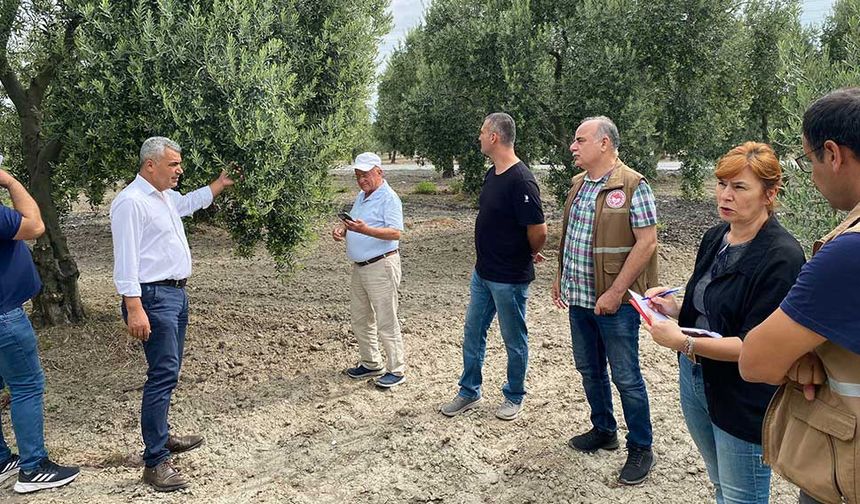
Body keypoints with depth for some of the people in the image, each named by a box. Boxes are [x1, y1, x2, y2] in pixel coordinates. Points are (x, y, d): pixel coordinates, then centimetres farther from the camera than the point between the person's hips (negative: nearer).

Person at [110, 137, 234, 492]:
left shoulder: (166, 196, 13)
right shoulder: (131, 202, -15)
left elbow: (190, 202, 38)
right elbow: (125, 260, -21)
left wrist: (221, 183, 38)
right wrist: (134, 309, -26)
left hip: (176, 293, 10)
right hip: (153, 297, -10)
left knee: (168, 372, 17)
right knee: (163, 375, -11)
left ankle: (160, 436, 30)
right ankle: (155, 462, -6)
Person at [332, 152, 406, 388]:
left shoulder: (388, 198, -13)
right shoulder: (361, 197, 15)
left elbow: (395, 233, -23)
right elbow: (353, 223, 24)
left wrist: (365, 229, -34)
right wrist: (342, 229, 1)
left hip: (381, 267, -9)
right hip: (359, 268, 9)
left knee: (386, 323, -3)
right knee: (359, 319, 16)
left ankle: (397, 370, 8)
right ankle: (371, 363, 29)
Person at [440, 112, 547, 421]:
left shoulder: (521, 180, -23)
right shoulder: (491, 174, 6)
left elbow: (538, 231, -24)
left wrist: (530, 255, -5)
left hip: (510, 278, -9)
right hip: (483, 272, 9)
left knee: (514, 339, 10)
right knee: (472, 333, 16)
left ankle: (514, 398, 28)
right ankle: (469, 392, 31)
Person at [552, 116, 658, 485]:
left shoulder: (633, 186, -14)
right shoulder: (578, 184, 10)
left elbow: (646, 242, -17)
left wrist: (615, 292, -20)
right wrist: (560, 278, 16)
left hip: (614, 302, -7)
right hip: (578, 298, 8)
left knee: (626, 377, 3)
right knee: (589, 369, 18)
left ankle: (640, 449, 20)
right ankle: (603, 430, 38)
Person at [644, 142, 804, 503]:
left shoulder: (782, 257, -22)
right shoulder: (715, 237, 3)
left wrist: (683, 343, -27)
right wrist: (675, 310, -4)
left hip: (745, 401, -7)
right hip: (694, 380, 7)